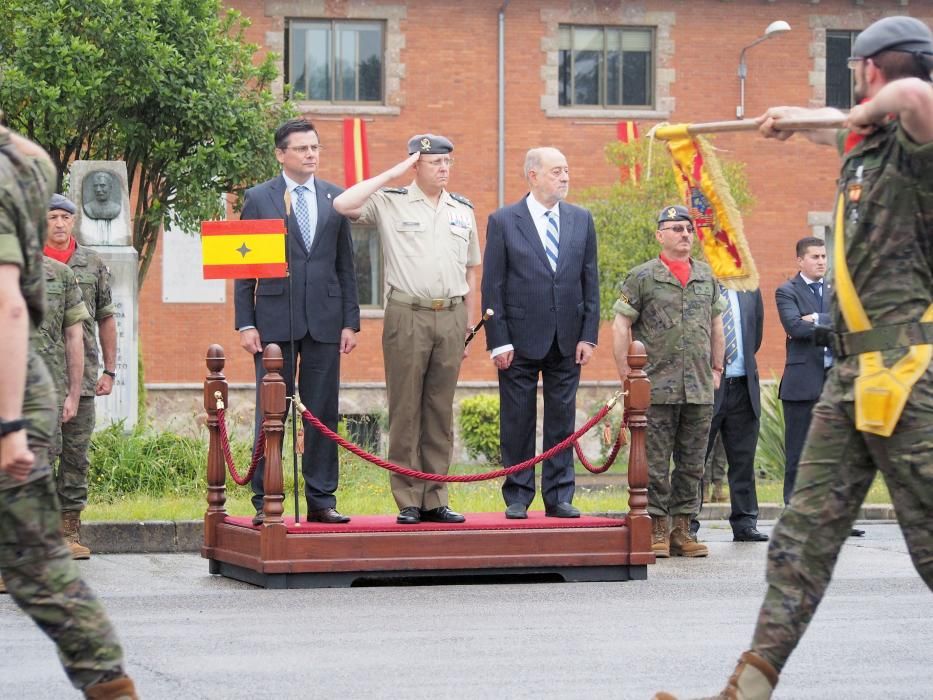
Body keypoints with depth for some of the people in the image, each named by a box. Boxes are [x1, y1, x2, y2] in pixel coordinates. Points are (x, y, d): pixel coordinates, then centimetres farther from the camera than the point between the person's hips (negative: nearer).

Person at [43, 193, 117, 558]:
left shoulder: (93, 264, 12)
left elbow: (106, 319, 14)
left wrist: (109, 370, 9)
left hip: (82, 374, 2)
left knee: (76, 452, 4)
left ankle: (70, 530, 9)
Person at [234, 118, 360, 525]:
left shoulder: (335, 198, 10)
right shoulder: (259, 199, 3)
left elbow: (346, 266, 11)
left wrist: (351, 321, 4)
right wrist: (245, 324, -5)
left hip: (325, 321, 2)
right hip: (275, 320, -2)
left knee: (323, 414, 5)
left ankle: (322, 499, 10)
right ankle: (265, 502, 3)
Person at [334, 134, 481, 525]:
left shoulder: (463, 210, 15)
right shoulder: (391, 203, 2)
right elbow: (343, 205, -15)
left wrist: (467, 326, 15)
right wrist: (393, 173, -9)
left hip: (451, 317, 4)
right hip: (407, 316, -4)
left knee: (440, 412, 6)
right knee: (405, 411, -2)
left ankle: (435, 500, 11)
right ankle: (408, 502, 1)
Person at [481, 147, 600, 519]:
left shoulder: (581, 220, 8)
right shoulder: (503, 221, -2)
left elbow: (590, 282, 8)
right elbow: (492, 286, -4)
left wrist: (589, 335, 0)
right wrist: (499, 341, -10)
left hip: (567, 341, 3)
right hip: (521, 340, -3)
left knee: (562, 421, 6)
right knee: (517, 423, 3)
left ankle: (559, 497, 12)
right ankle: (517, 497, 11)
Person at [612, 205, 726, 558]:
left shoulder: (707, 277, 14)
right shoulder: (642, 277, -1)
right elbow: (621, 325, -2)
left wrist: (717, 368, 18)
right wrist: (626, 374, -7)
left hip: (700, 389, 5)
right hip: (657, 388, -4)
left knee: (692, 463, 6)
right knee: (655, 463, -2)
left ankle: (682, 529, 13)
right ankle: (656, 530, 3)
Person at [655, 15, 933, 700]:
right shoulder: (865, 144, 16)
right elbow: (835, 129, 42)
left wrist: (864, 113, -19)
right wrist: (792, 117, 59)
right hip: (851, 373, 9)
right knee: (804, 534, 6)